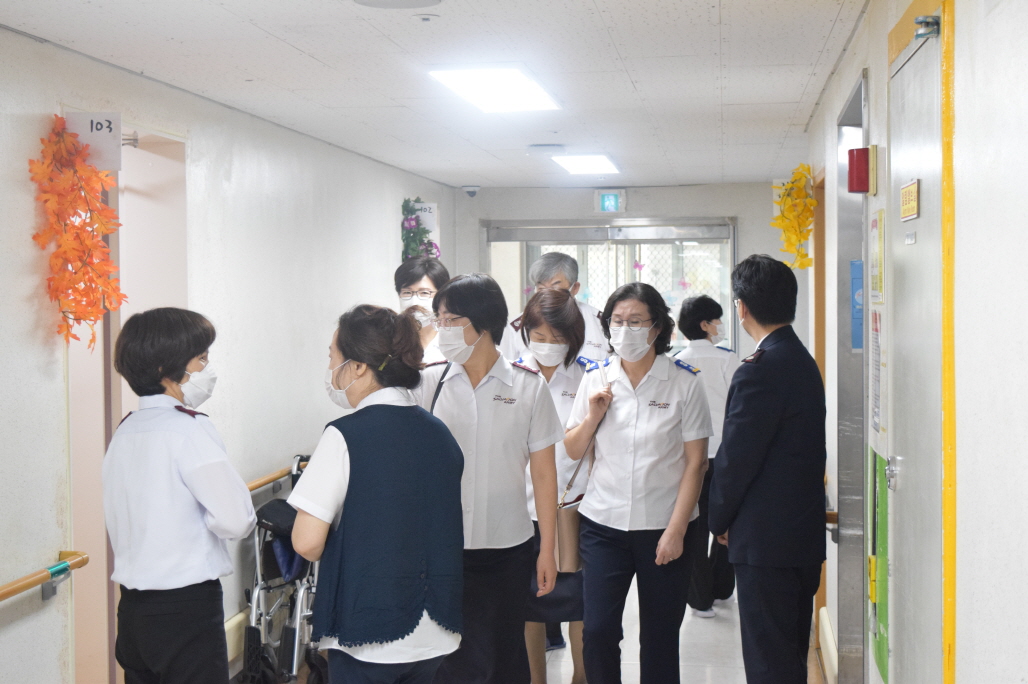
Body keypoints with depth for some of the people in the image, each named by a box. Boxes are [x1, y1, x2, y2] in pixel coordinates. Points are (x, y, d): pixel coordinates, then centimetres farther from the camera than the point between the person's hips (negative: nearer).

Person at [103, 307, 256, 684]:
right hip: (186, 606, -8)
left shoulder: (125, 430, 9)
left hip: (132, 607, 8)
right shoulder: (189, 429, -14)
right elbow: (235, 521, -20)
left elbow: (118, 523, 15)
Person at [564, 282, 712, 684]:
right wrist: (592, 416, -7)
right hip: (604, 523, 2)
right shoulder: (596, 380, 5)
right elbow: (573, 451, 12)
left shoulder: (684, 383, -4)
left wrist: (676, 530, -9)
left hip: (663, 527, -2)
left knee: (659, 636, 7)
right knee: (598, 629, -3)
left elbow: (695, 463, -4)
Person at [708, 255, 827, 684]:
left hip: (766, 540, -9)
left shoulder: (760, 370, -20)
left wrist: (720, 521, -1)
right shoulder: (803, 361, 10)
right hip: (805, 533, 10)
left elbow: (736, 458, -17)